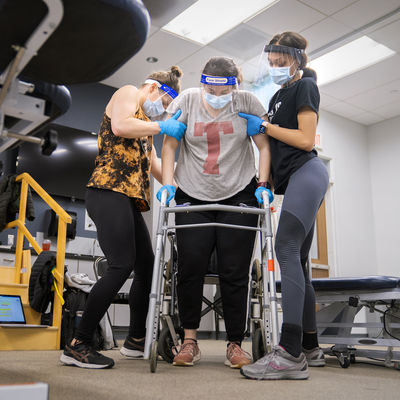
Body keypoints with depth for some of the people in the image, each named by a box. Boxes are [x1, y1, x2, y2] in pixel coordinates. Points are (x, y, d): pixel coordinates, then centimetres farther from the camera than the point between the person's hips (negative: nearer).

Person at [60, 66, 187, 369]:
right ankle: (78, 346, -10)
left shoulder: (147, 127, 32)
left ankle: (136, 340, 19)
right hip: (110, 189, -10)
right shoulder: (128, 93, 8)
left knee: (147, 266, 7)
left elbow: (153, 165, 30)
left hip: (130, 200, 10)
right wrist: (162, 126, -5)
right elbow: (120, 126, -13)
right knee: (122, 266, -17)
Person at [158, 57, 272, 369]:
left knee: (234, 272, -2)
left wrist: (262, 185, -7)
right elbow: (169, 145, 2)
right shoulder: (186, 100, 0)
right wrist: (168, 183, -6)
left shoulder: (247, 102, -1)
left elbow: (265, 146, 2)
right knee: (190, 267, -5)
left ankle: (235, 344, 9)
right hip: (193, 196, 1)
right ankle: (190, 341, 8)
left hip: (239, 195, -1)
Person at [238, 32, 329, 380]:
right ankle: (311, 348, 9)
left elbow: (306, 139, -11)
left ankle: (290, 353, -28)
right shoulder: (278, 96, 25)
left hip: (306, 172, -9)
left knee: (287, 248, -22)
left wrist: (264, 126, -7)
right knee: (297, 259, 5)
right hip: (293, 178, 9)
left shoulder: (305, 87, 0)